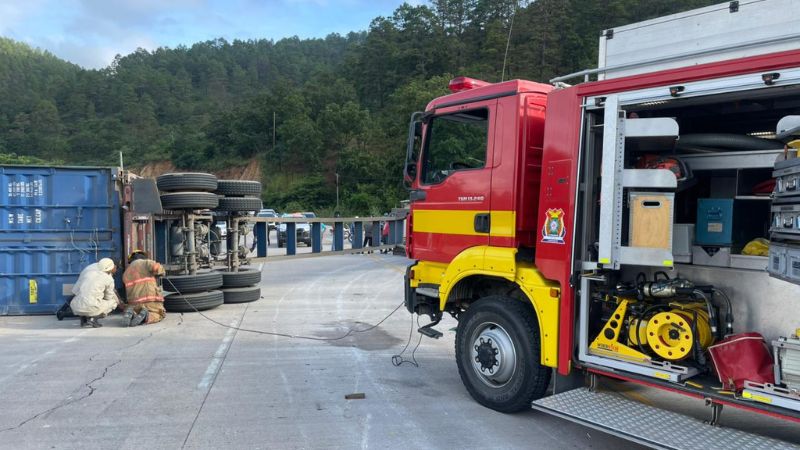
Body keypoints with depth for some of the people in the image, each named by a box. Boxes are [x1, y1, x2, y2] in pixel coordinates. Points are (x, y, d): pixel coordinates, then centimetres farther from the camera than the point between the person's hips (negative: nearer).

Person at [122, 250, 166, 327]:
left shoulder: (126, 273, 19)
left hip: (134, 303, 4)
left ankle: (130, 314, -6)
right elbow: (157, 268, -15)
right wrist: (161, 270, 8)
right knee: (160, 315, 19)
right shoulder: (147, 263, 4)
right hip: (151, 300, -4)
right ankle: (145, 316, -13)